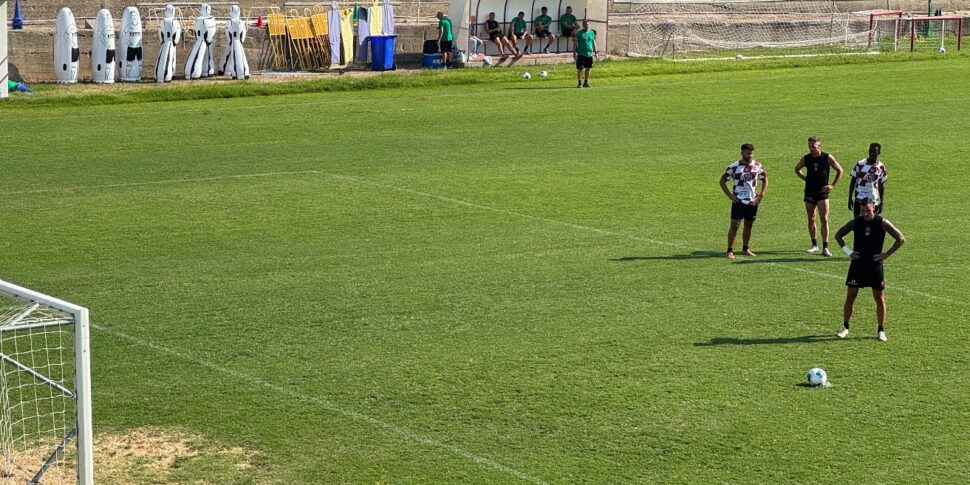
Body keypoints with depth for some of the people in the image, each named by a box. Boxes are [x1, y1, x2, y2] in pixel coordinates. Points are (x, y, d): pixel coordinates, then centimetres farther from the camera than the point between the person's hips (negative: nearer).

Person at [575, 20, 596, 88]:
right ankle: (579, 82, 4)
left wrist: (595, 51, 13)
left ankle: (586, 82, 16)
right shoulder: (579, 33, -1)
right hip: (581, 53, -4)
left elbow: (594, 42, 16)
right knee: (580, 68, -4)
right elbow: (576, 43, 0)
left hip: (589, 53, 4)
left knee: (588, 68, 5)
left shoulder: (592, 33, 10)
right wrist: (575, 52, -5)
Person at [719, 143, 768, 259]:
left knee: (749, 225, 11)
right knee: (734, 225, -8)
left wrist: (762, 193, 5)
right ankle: (730, 251, -5)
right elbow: (722, 181, -1)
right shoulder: (734, 167, -7)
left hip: (752, 201, 4)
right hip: (738, 201, -4)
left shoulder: (757, 166, 4)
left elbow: (765, 179, 17)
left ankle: (746, 249, 23)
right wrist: (730, 195, -9)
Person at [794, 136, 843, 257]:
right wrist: (805, 178, 6)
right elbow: (797, 169, 19)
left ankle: (825, 248, -10)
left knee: (824, 220, -10)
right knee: (811, 220, 9)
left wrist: (833, 185, 0)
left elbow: (839, 170, 5)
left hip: (823, 192, -3)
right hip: (809, 192, 3)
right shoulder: (806, 159, 0)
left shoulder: (827, 158, -6)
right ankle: (814, 245, 22)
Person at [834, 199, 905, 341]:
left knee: (880, 298, 1)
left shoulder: (882, 223, -6)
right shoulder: (855, 222, 0)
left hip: (875, 265, -2)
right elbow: (838, 235, 12)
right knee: (850, 296, 3)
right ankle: (845, 327, 16)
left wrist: (887, 254, -10)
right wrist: (848, 251, 0)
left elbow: (901, 239, -5)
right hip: (857, 264, 2)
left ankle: (881, 331, 11)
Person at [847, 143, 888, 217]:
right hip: (859, 199, -2)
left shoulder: (881, 167, 2)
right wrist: (850, 198, -1)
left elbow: (881, 186, 9)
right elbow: (853, 181, 2)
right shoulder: (860, 164, -4)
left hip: (874, 201, 2)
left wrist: (881, 203, 7)